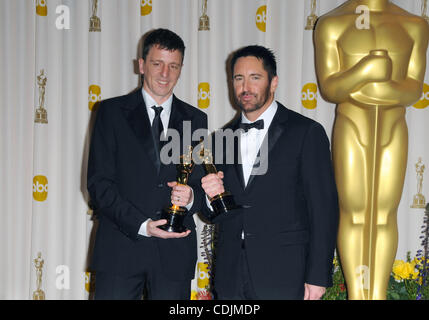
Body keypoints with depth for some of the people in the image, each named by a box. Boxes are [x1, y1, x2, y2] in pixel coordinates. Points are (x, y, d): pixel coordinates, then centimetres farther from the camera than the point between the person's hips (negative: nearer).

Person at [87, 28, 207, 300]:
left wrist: (191, 197, -11)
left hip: (175, 250, 2)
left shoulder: (195, 120, 12)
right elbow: (98, 182, -2)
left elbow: (204, 182, 14)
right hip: (120, 246, -2)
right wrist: (141, 225, -13)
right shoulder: (112, 112, 4)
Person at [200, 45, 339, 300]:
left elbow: (324, 209, -6)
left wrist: (318, 277, -11)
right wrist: (212, 197, -6)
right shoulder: (223, 139, 12)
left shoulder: (307, 132, -3)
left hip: (284, 279, -4)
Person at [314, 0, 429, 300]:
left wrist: (386, 91, -21)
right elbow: (329, 89, -10)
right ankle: (356, 300, 16)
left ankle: (378, 300, 18)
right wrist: (364, 72, -28)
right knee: (353, 216, 2)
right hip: (351, 132, -2)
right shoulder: (332, 25, -5)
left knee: (385, 216, 6)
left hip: (392, 132, 2)